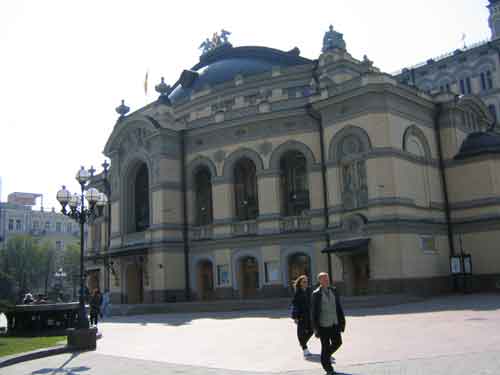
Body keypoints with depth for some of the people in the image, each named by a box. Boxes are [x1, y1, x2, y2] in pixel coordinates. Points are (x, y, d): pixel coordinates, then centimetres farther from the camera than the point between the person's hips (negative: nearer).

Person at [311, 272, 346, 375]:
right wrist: (316, 328, -9)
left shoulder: (333, 290, 5)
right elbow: (314, 312, -8)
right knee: (325, 346, 4)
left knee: (337, 343, 11)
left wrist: (342, 321, 6)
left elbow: (339, 307, 9)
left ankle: (327, 355, 40)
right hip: (323, 325, -5)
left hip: (335, 324, 5)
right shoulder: (316, 294, -9)